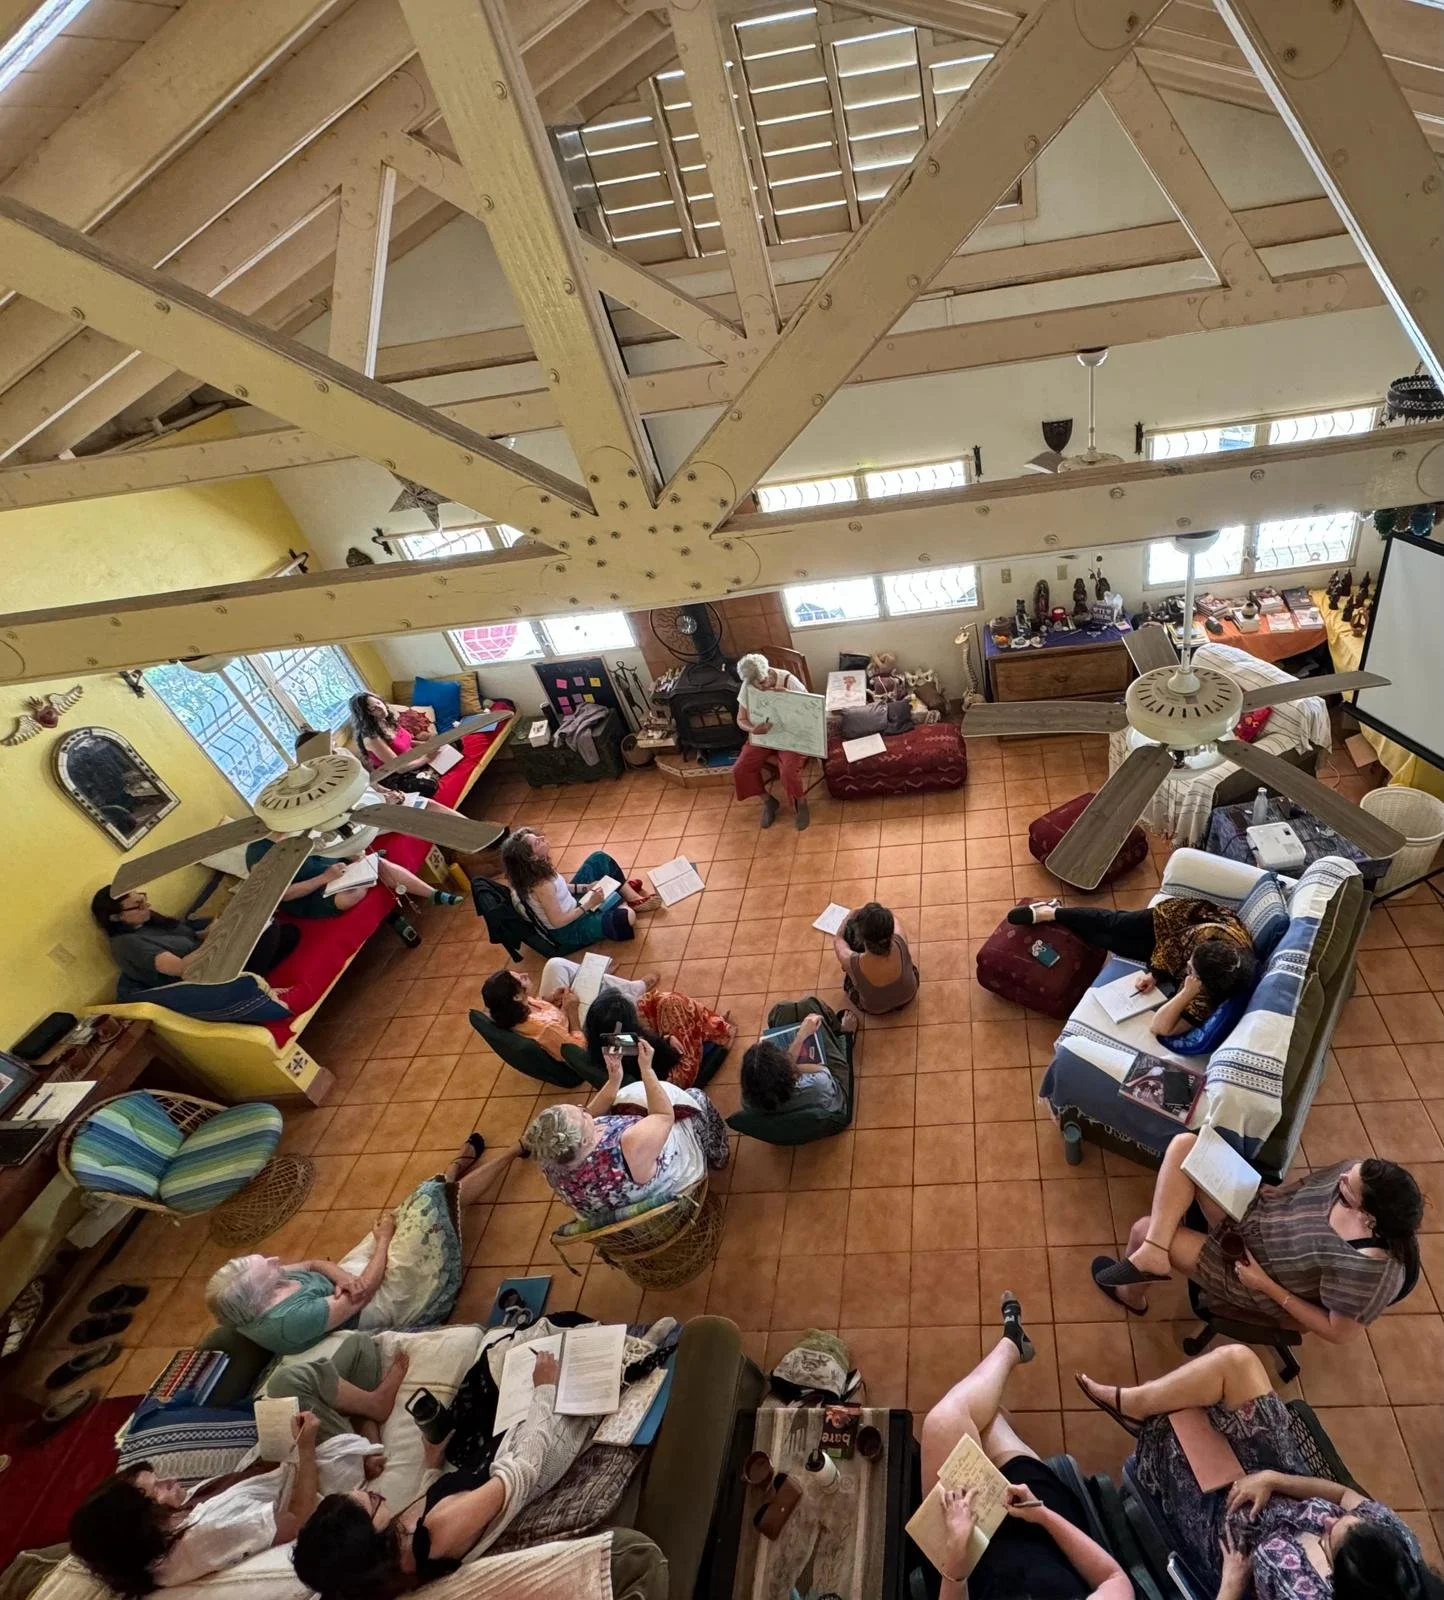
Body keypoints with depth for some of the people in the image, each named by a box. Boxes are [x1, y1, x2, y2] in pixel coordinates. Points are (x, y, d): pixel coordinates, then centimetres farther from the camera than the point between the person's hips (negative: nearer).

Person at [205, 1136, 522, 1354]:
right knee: (435, 1199, -3)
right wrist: (385, 1238, -15)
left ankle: (454, 1173, 43)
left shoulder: (247, 1308, -11)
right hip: (390, 1298, -7)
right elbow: (364, 1291, -29)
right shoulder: (290, 1320, -37)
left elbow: (311, 1264, -3)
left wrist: (339, 1274, -24)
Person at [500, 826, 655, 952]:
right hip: (569, 931, -9)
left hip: (572, 905, 9)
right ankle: (633, 906, 6)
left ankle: (634, 898, 16)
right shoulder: (541, 885, -35)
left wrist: (586, 887, 0)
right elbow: (558, 921, -28)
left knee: (600, 858, 11)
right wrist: (589, 904, -24)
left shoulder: (538, 869, -10)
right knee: (626, 917, -31)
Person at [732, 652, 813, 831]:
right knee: (739, 770, -16)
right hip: (762, 737, 4)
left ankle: (801, 802, 1)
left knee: (789, 771, -31)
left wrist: (789, 694, -30)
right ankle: (768, 801, 8)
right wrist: (752, 729, -26)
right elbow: (741, 719, -2)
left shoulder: (788, 680, -18)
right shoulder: (747, 687, -9)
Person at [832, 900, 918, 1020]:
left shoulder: (853, 963, -42)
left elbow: (838, 938, -15)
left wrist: (853, 913, -1)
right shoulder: (900, 945, -39)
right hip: (908, 997, 1)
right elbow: (895, 924, -11)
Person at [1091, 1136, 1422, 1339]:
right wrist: (1275, 1193, -11)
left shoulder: (1368, 1269, -35)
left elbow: (1339, 1333, -20)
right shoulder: (1358, 1176, -18)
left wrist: (1267, 1286, -20)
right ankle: (1153, 1254, -11)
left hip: (1254, 1283, -6)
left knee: (1144, 1229, -3)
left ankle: (1131, 1295, 30)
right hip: (1252, 1212, 6)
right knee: (1185, 1145, -14)